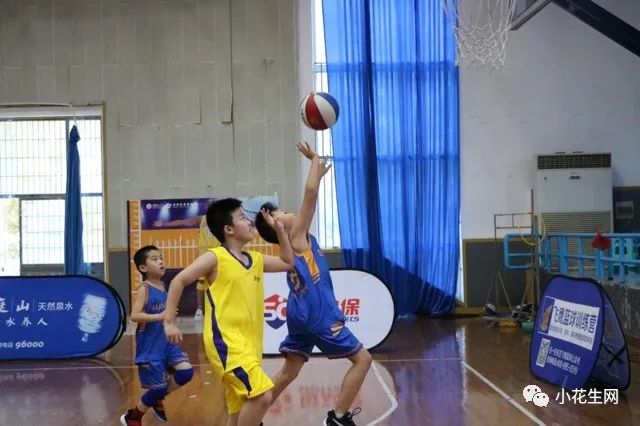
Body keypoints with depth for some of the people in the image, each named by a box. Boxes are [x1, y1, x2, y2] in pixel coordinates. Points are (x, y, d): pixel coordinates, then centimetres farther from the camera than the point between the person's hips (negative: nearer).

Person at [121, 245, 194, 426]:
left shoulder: (162, 286, 8)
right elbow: (134, 316, -27)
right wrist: (160, 316, -31)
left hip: (166, 342, 7)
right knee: (158, 387, 0)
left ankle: (158, 400, 19)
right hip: (150, 347, -7)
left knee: (186, 372, -7)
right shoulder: (144, 289, -15)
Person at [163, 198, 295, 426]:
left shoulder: (256, 259, 15)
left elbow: (287, 263, 29)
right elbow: (179, 281, -4)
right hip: (225, 342, -8)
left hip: (249, 345, 8)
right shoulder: (215, 257, -6)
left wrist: (279, 230, 19)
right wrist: (169, 322, -6)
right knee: (262, 395, -22)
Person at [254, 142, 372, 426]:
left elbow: (311, 196, 26)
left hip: (303, 312, 9)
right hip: (317, 312, -9)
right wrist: (315, 159, -5)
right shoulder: (296, 236, -8)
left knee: (288, 373, 13)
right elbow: (310, 192, -16)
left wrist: (320, 173, 25)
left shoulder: (294, 239, 13)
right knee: (362, 359, 0)